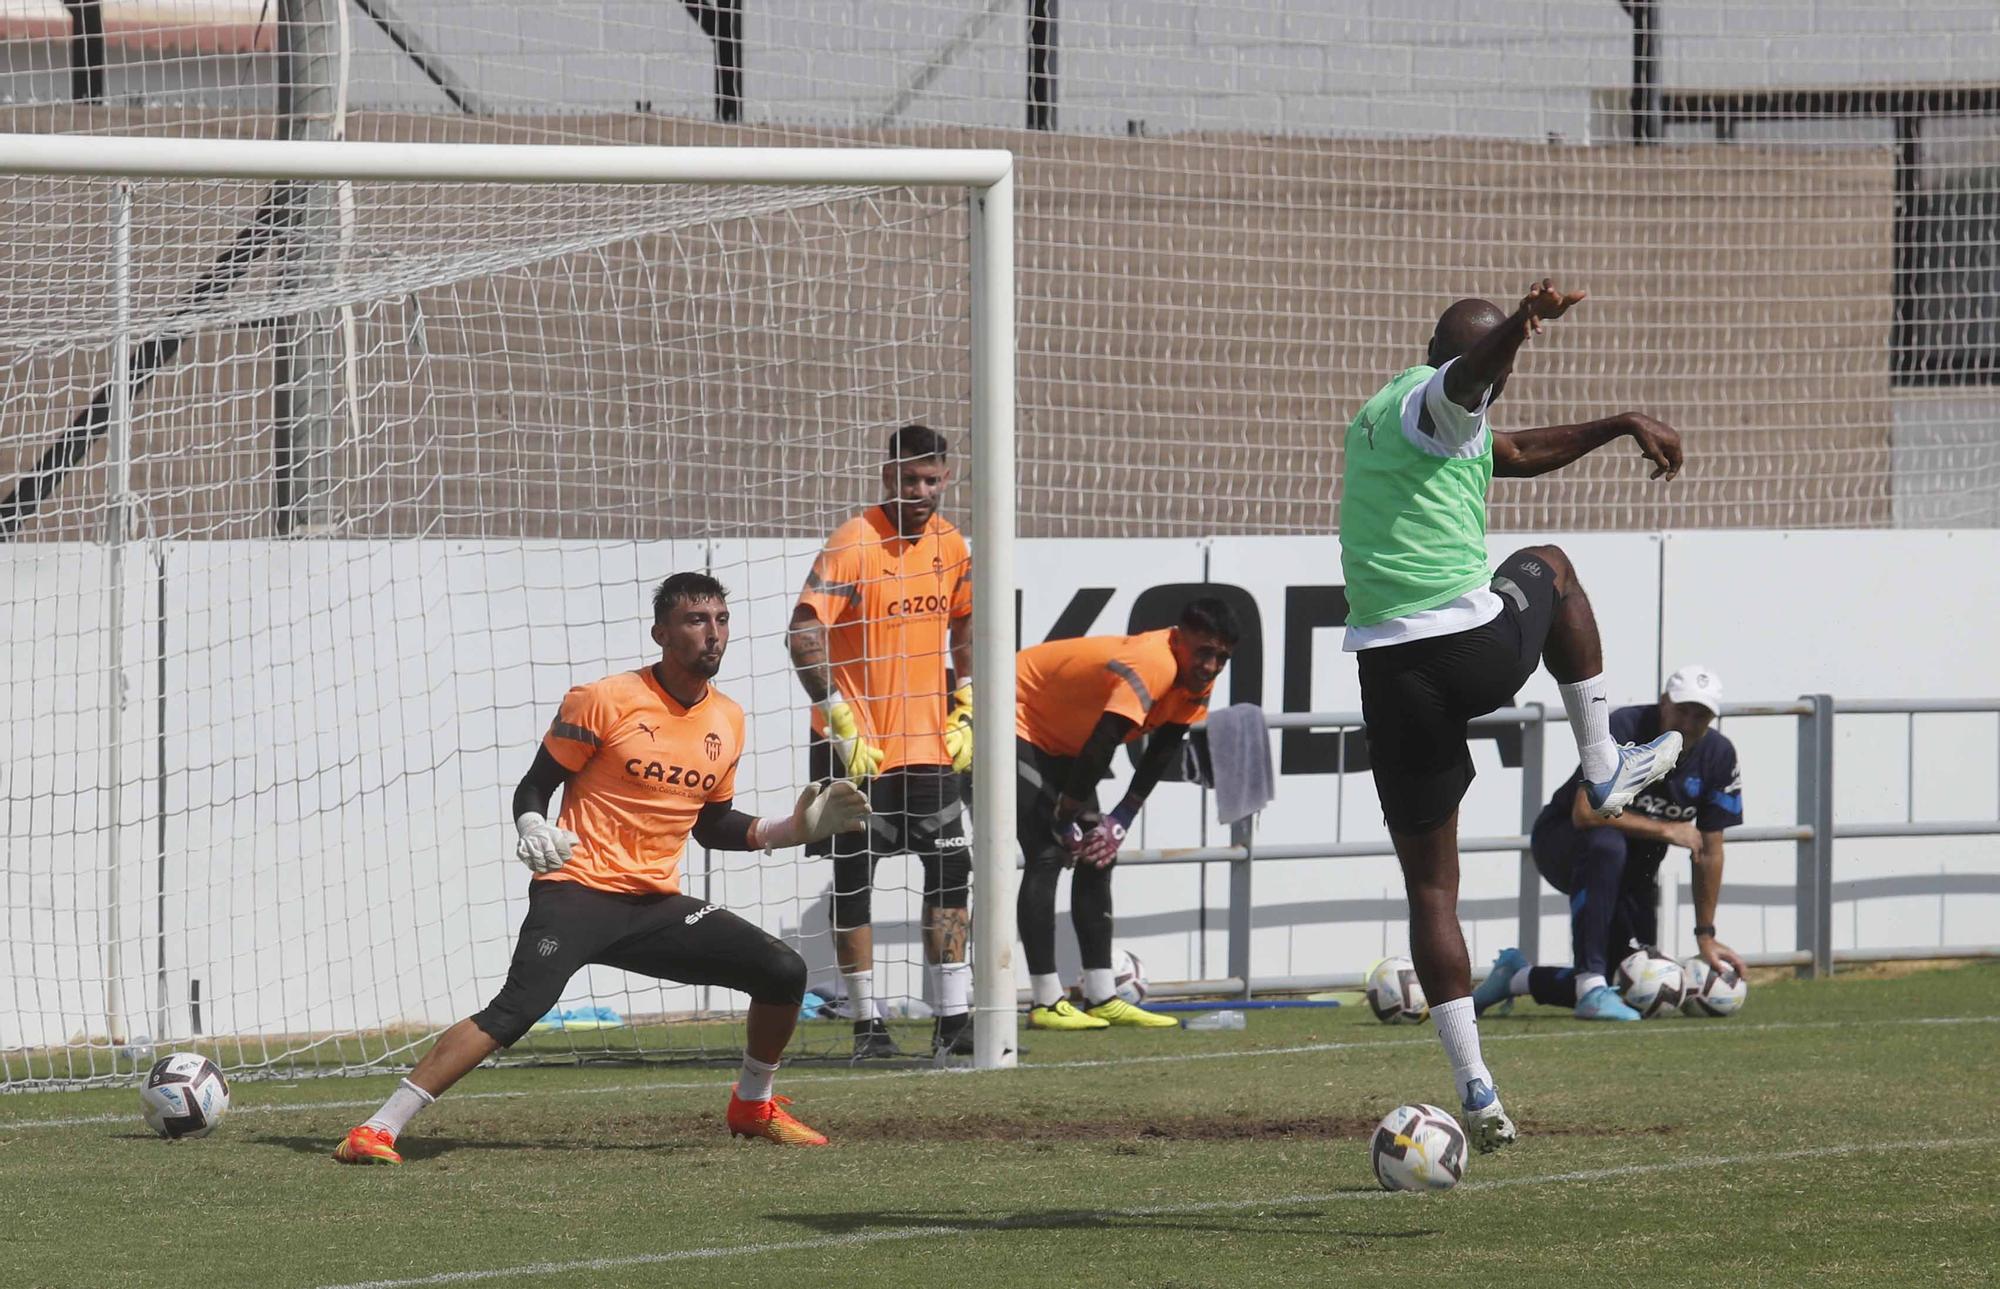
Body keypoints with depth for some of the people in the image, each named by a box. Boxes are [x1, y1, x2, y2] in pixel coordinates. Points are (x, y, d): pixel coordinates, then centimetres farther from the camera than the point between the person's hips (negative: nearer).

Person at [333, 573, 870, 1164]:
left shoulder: (728, 721, 10)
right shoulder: (603, 701, -8)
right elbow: (534, 786, -2)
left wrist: (794, 828, 12)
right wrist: (532, 829, -22)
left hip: (658, 906, 6)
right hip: (579, 895, -6)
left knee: (783, 971, -3)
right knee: (516, 1009, -27)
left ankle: (753, 1106, 23)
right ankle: (377, 1130, -28)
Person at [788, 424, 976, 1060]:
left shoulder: (950, 544, 5)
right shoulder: (854, 544, -15)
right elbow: (804, 636, -20)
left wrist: (964, 713, 12)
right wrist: (842, 723, -22)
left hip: (930, 742, 6)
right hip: (857, 746, -6)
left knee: (951, 868, 4)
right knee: (854, 878, 0)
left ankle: (952, 1019, 9)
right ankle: (867, 1024, 6)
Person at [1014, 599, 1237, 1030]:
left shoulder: (1197, 679, -5)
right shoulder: (1153, 666, -34)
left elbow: (1163, 749, 4)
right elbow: (1099, 748, -34)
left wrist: (1123, 816, -3)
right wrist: (1069, 815, -23)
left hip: (1062, 741, 10)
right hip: (1019, 723, -10)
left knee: (1096, 859, 5)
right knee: (1047, 855, -18)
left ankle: (1102, 999, 7)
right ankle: (1046, 1003, -19)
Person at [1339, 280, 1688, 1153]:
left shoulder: (1375, 417, 25)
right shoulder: (1440, 401, -2)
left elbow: (1521, 452, 37)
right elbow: (1475, 365, -29)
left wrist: (1618, 427, 38)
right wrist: (1522, 323, -51)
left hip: (1387, 670, 6)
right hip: (1475, 646, -6)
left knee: (1430, 887, 9)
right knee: (1547, 569, 30)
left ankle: (1473, 1086, 1)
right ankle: (1603, 771, 30)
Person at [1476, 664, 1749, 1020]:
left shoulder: (1718, 756, -9)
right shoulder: (1624, 729, -25)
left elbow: (1709, 851, -2)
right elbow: (1586, 813, -35)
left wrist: (1706, 936, -2)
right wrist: (1666, 831, -28)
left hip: (1632, 869, 6)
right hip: (1561, 843, -6)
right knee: (1606, 842, -42)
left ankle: (1518, 978, 23)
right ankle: (1592, 988, -41)